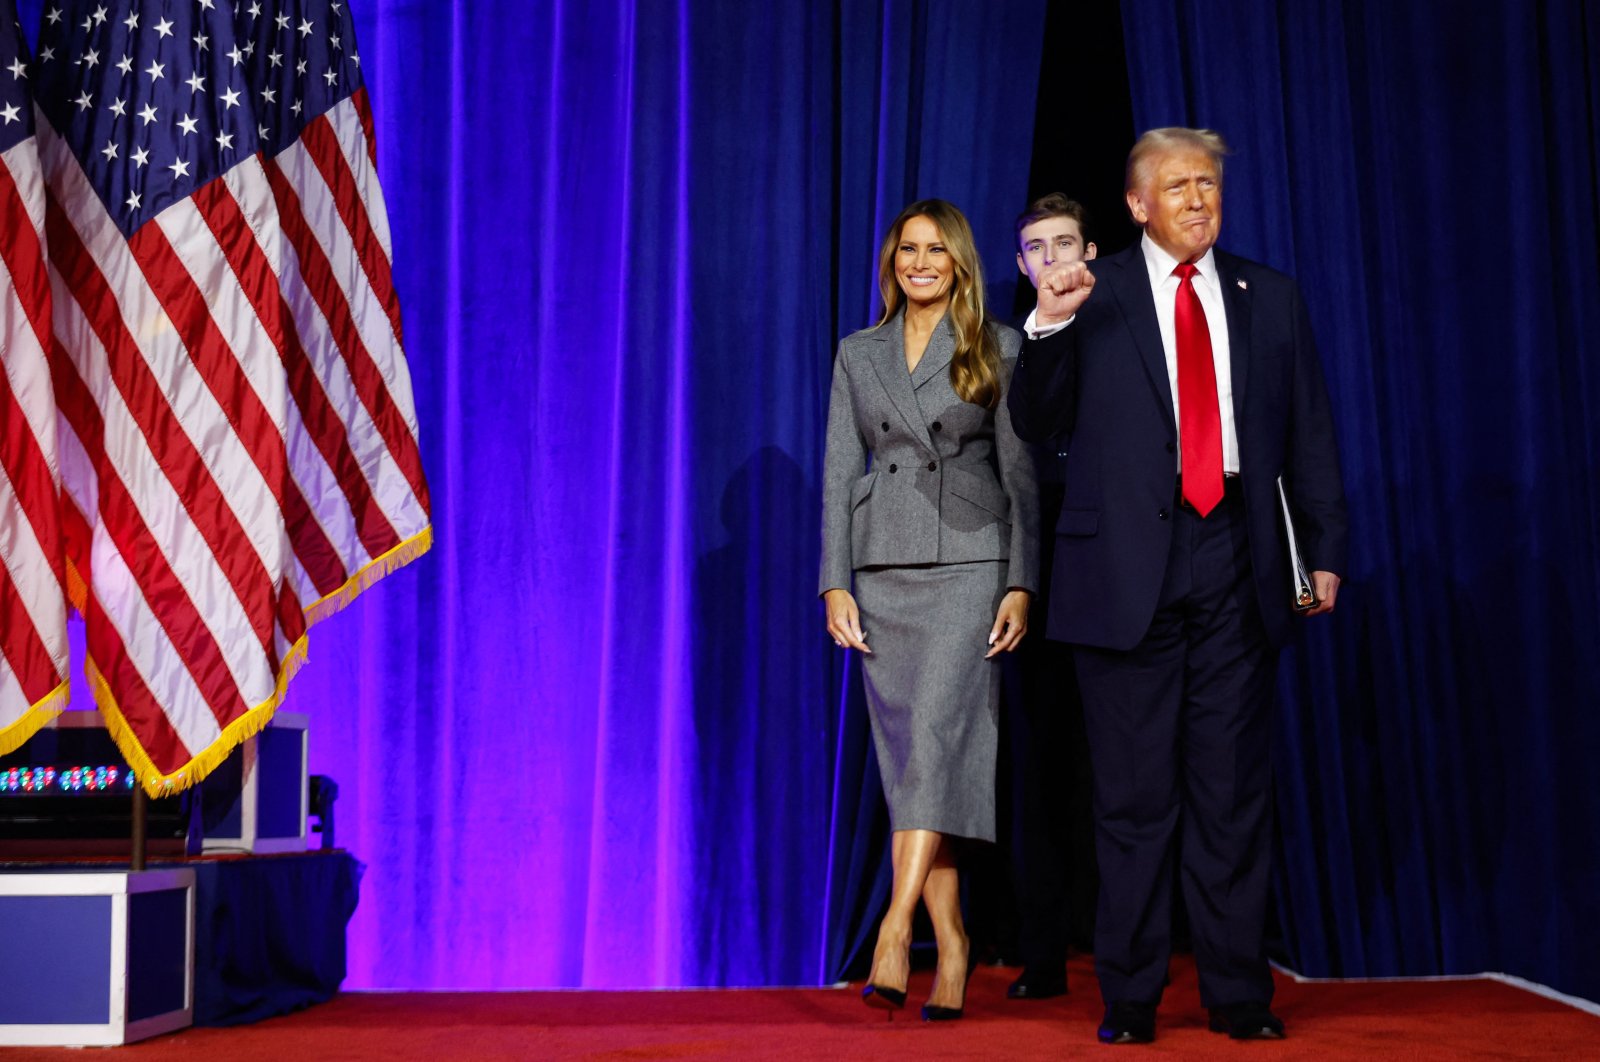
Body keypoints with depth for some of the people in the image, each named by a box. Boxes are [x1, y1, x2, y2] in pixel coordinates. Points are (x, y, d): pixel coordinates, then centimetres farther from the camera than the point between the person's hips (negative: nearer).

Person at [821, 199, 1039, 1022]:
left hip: (969, 563, -3)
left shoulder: (999, 350, 5)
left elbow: (1021, 472, 1)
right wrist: (836, 582, 1)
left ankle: (895, 927, -23)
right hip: (882, 569, 4)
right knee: (908, 755, 3)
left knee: (935, 734, -18)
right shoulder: (858, 354, 13)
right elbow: (840, 473, 9)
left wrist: (1022, 583, -7)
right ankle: (950, 944, 9)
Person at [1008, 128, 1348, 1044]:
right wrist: (1049, 325, -13)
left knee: (1234, 787, 5)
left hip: (1237, 559, 2)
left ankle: (1239, 993, 13)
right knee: (1135, 792, 3)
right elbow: (1035, 423, 3)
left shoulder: (1271, 297, 13)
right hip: (1130, 564, -2)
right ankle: (1131, 996, 11)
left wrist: (1327, 547, 5)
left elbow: (1311, 433, 13)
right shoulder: (1091, 295, 6)